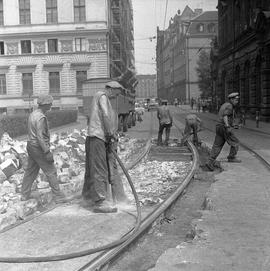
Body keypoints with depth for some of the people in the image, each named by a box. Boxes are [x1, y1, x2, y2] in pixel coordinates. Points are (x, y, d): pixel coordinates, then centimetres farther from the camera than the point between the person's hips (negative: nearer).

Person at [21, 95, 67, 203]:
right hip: (39, 148, -9)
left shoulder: (32, 114, 10)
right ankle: (58, 197, 2)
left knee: (30, 171, 16)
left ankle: (25, 195, 23)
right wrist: (47, 152, -24)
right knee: (51, 172, -2)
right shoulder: (41, 118, -21)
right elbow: (40, 136, -25)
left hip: (31, 146, 9)